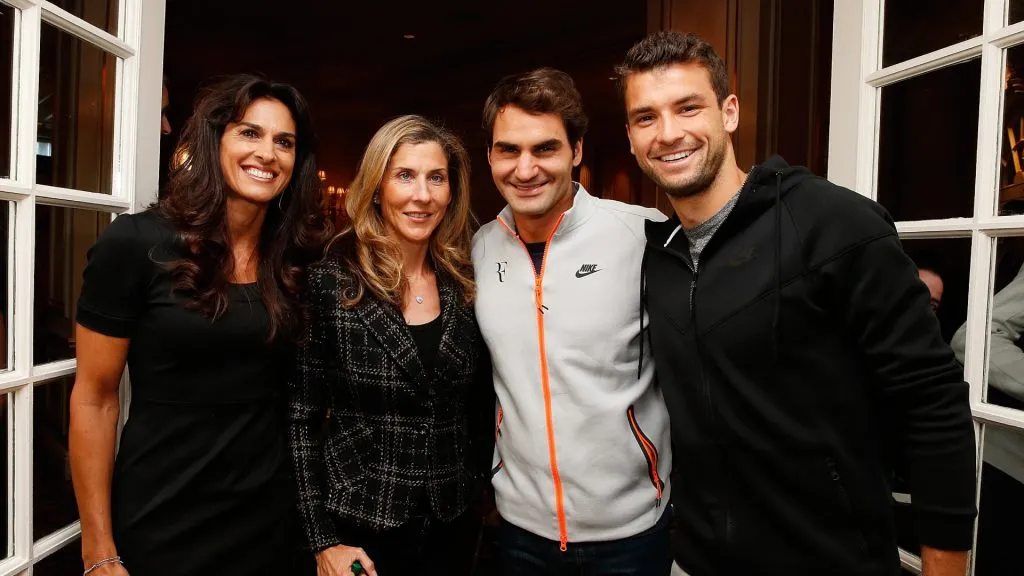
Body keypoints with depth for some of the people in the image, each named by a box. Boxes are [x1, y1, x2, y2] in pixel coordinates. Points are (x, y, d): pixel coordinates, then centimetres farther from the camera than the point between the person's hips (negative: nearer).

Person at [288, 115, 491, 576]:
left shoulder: (465, 287, -1)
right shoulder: (330, 281, -12)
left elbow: (478, 411, 8)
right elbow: (301, 417, -9)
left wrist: (478, 489, 6)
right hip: (359, 527, -3)